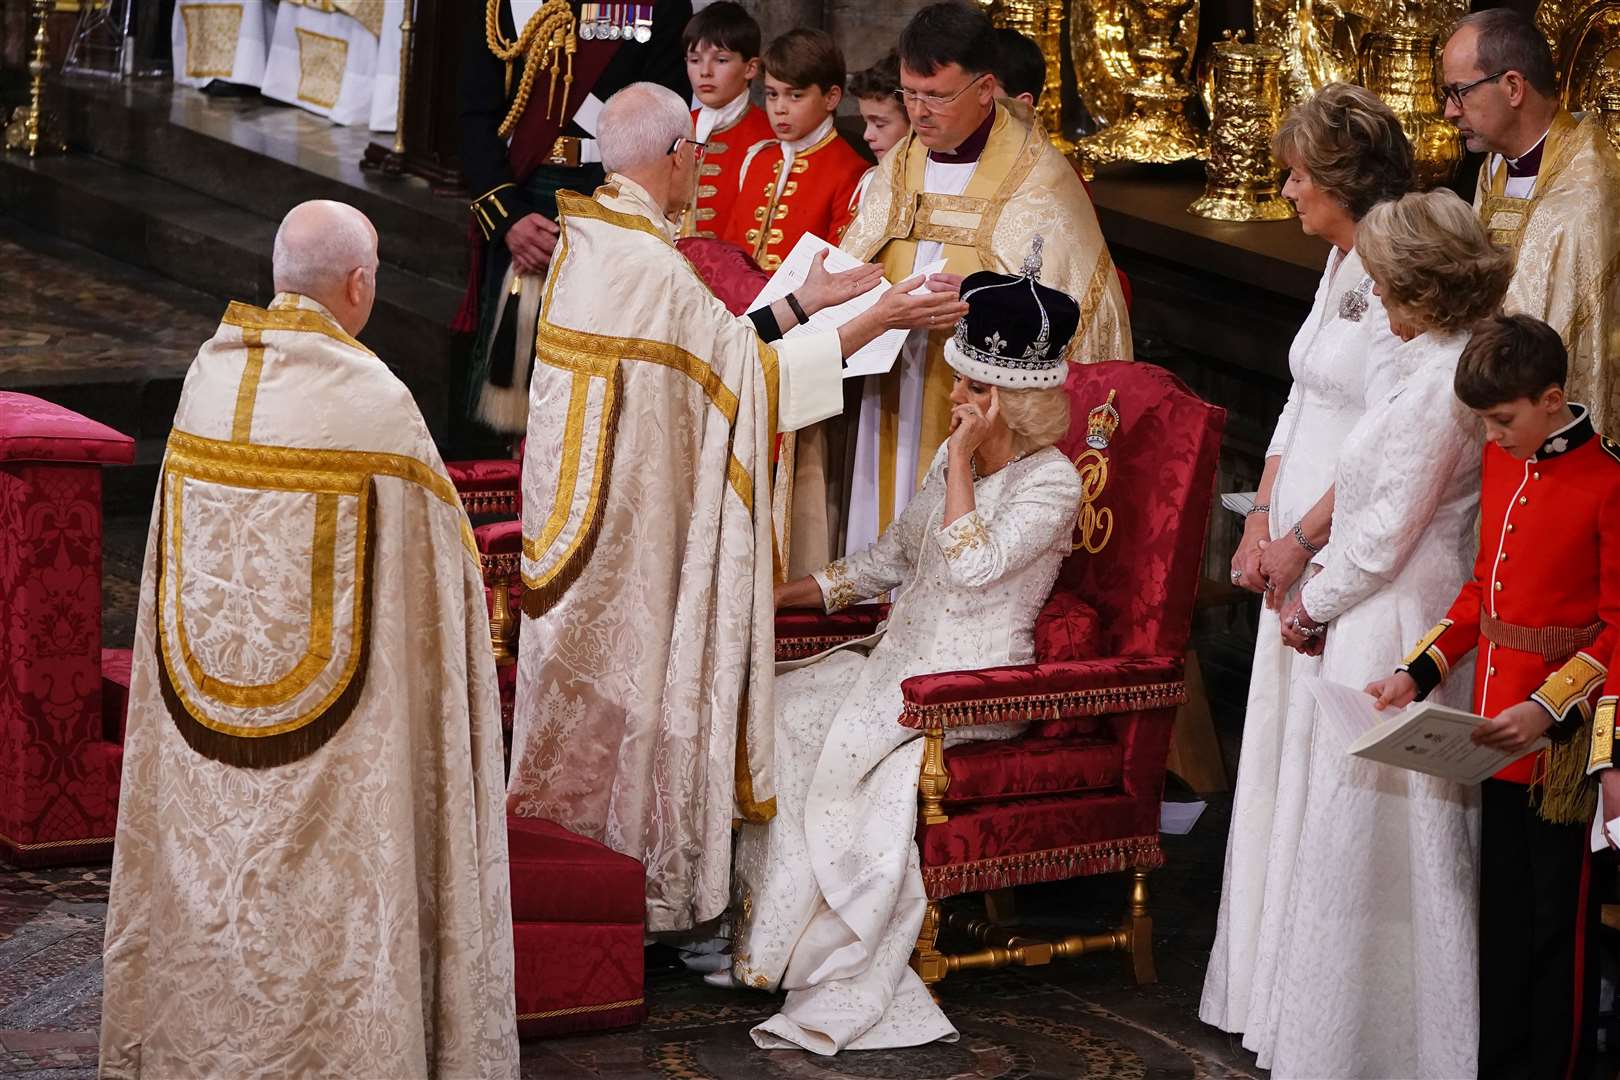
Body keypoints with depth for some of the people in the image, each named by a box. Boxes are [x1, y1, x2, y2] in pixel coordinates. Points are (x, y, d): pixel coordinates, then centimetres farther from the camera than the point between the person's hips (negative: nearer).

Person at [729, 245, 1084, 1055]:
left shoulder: (1052, 484, -10)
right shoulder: (955, 456, 14)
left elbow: (969, 567, -23)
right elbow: (892, 558, 24)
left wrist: (962, 463, -17)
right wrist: (791, 592, 18)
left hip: (973, 684, -8)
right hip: (903, 656, 8)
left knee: (845, 745, -27)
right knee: (777, 710, -12)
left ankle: (803, 947, -17)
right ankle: (761, 919, -10)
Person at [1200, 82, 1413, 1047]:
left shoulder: (1393, 280, -18)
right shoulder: (1342, 265, 11)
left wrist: (1302, 540, -14)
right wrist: (1260, 525, 7)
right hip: (1298, 546, 9)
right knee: (1284, 747, 13)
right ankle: (1274, 972, 23)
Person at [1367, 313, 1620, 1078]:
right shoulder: (1500, 462, 7)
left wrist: (1548, 710, -22)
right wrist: (1419, 673, 8)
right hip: (1496, 728, 7)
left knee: (1556, 915, 2)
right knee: (1500, 909, 15)